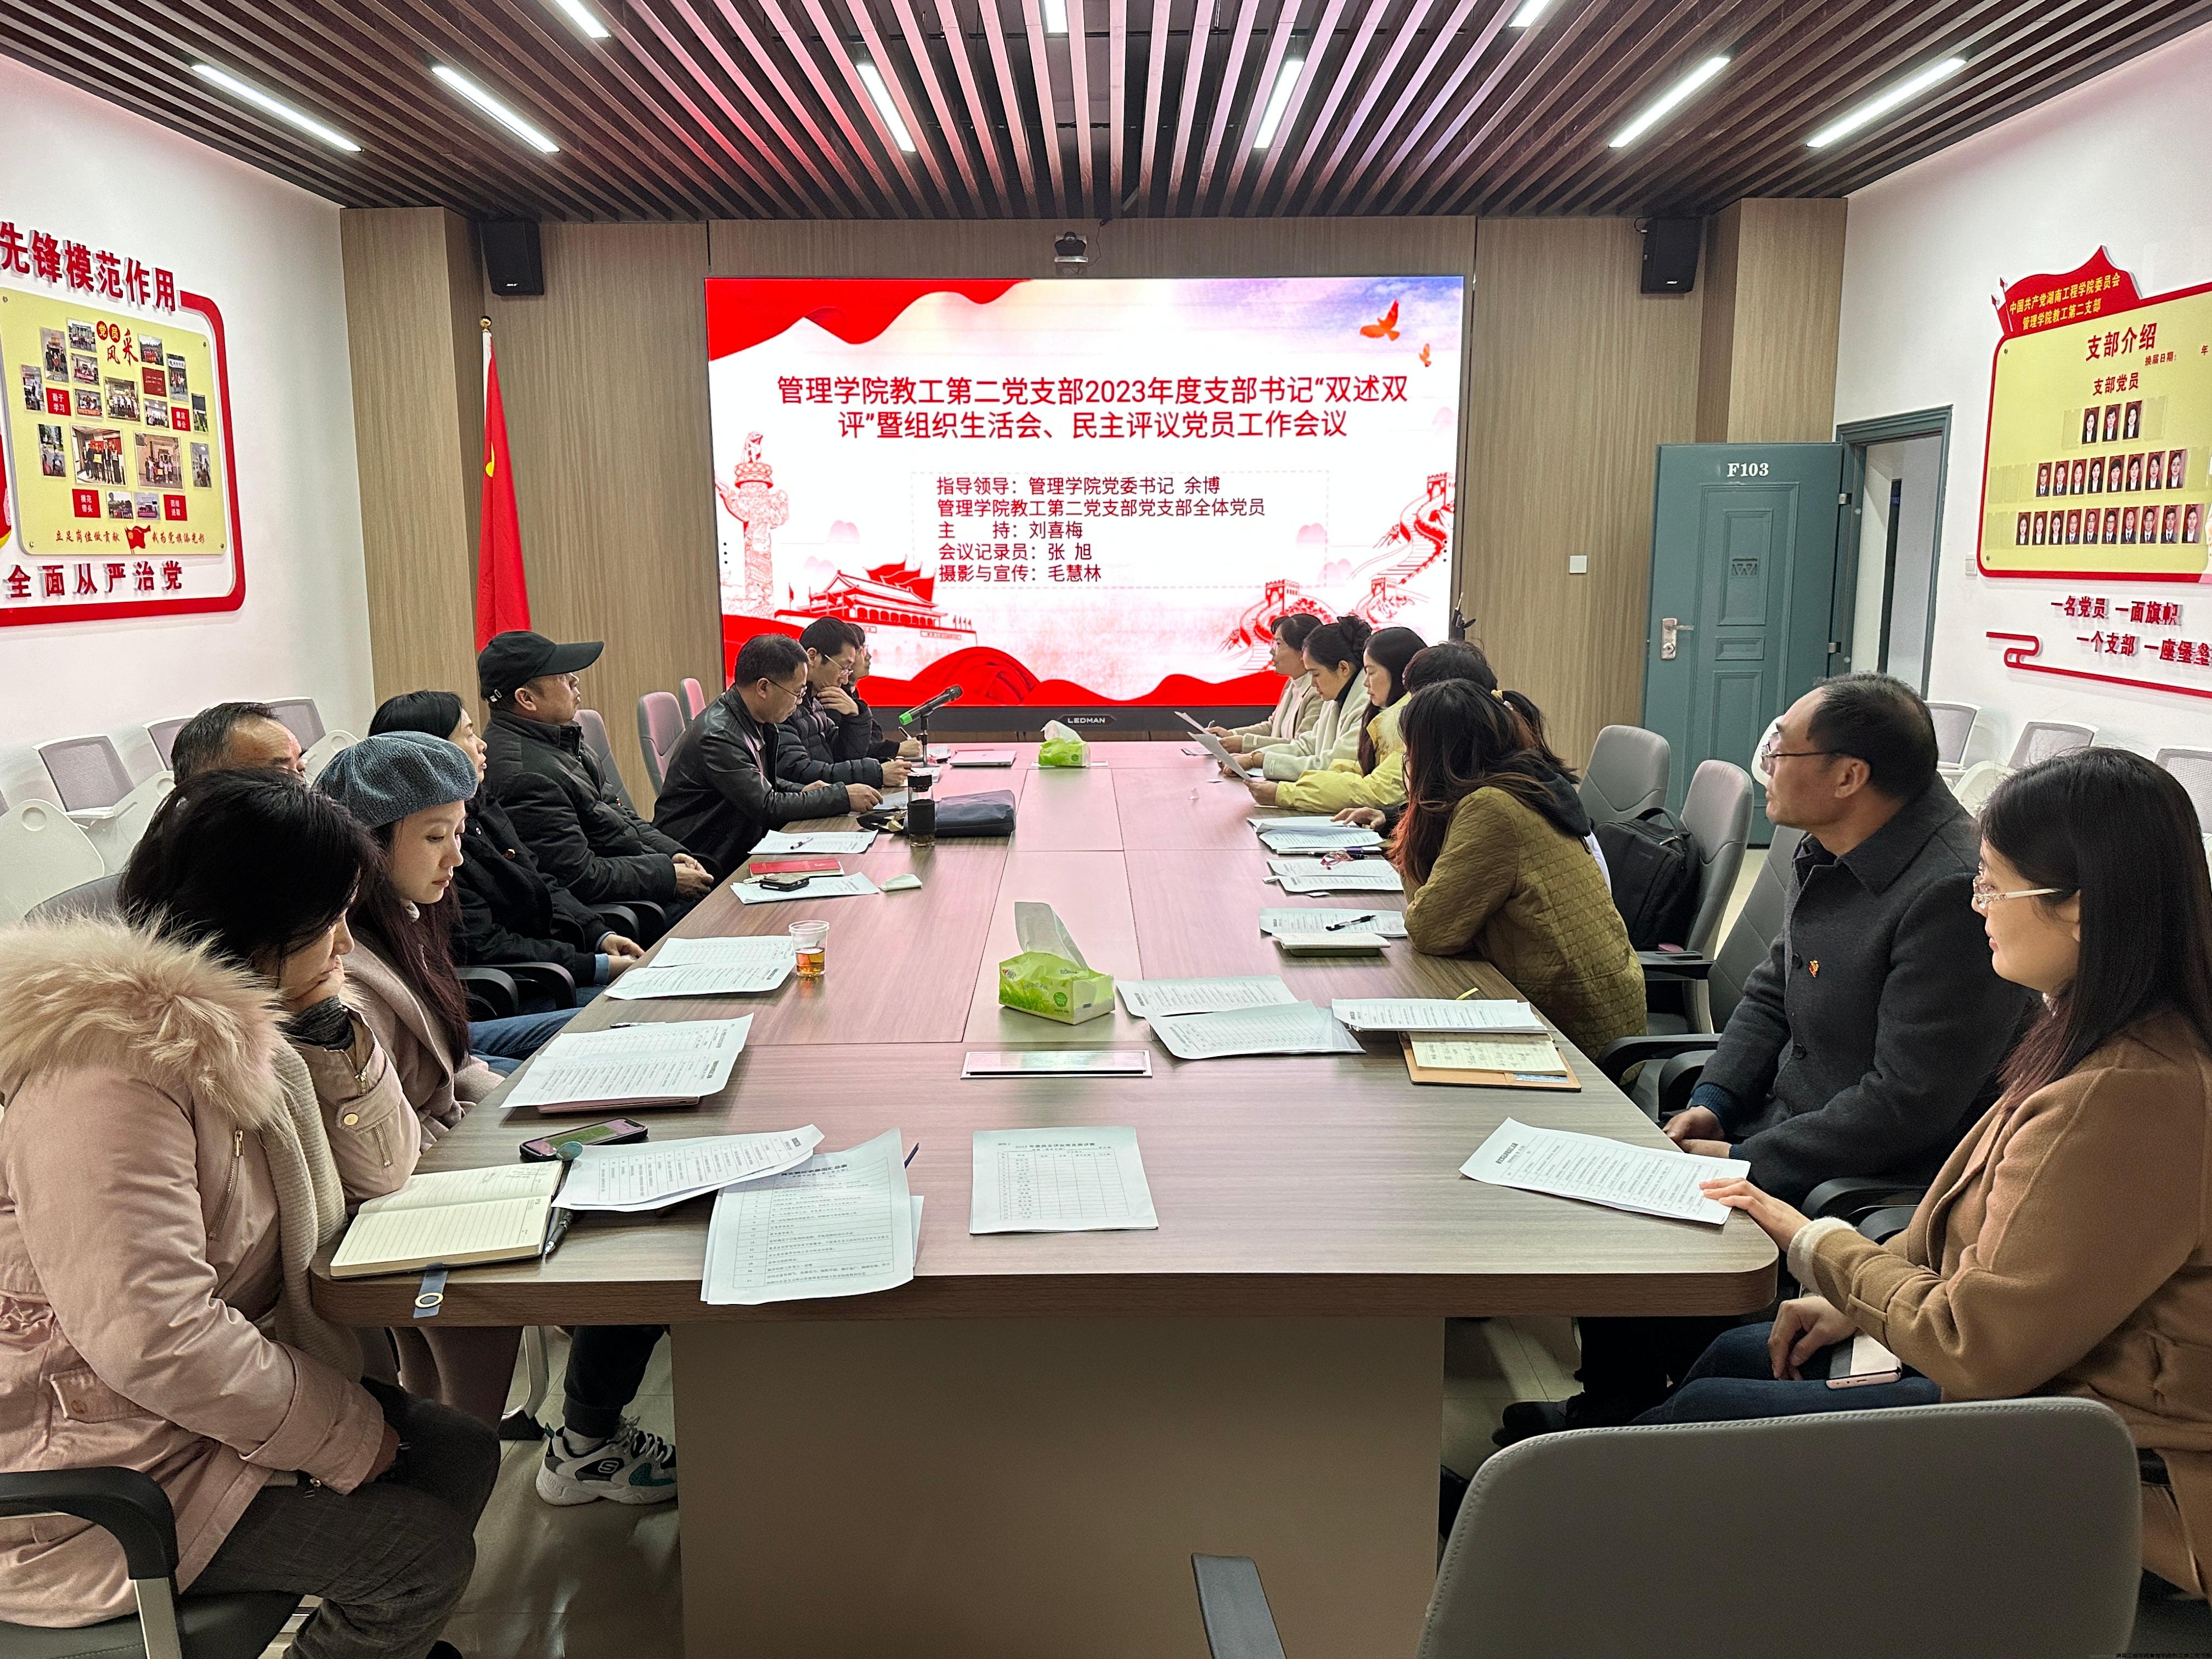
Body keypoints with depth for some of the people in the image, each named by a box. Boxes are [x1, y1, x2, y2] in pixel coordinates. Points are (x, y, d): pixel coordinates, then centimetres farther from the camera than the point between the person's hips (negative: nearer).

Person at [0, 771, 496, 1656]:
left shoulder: (230, 1023, 3)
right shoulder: (110, 1068, -28)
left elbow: (380, 1170, 11)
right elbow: (153, 1339, -34)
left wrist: (334, 1033, -6)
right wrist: (346, 1432, -22)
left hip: (199, 1396, 9)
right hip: (88, 1476, -9)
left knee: (462, 1452, 5)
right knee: (422, 1549, -12)